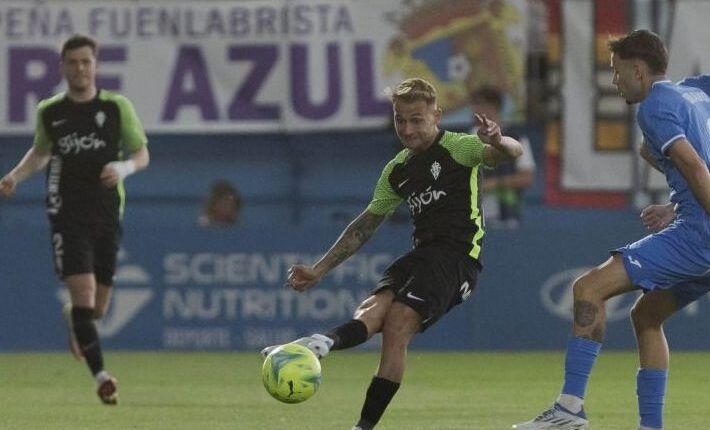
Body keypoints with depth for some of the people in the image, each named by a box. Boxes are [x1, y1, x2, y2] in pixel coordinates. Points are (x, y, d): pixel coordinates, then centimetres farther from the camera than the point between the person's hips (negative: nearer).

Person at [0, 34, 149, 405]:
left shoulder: (117, 107, 2)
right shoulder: (48, 112, 6)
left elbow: (142, 154, 6)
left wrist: (124, 167, -15)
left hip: (107, 214, 1)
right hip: (67, 216, -1)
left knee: (97, 307, 7)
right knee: (83, 292, -19)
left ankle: (71, 318, 45)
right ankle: (100, 375, -18)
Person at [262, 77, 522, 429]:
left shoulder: (458, 147, 0)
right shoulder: (397, 170, 20)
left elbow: (512, 153, -18)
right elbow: (365, 225, 27)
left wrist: (499, 144, -43)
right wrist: (318, 271, 23)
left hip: (458, 255, -6)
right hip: (422, 254, 6)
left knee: (397, 324, -25)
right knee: (371, 311, -21)